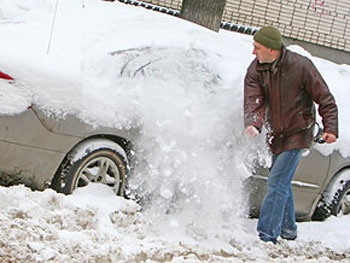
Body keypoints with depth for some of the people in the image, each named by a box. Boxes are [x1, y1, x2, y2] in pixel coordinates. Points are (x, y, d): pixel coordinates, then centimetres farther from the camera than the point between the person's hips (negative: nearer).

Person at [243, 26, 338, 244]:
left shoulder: (301, 66, -20)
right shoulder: (256, 69, -7)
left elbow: (325, 99, -12)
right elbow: (253, 100, -17)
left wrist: (331, 128, -20)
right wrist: (253, 124, -36)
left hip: (297, 134, -6)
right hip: (276, 135, 6)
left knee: (277, 185, -13)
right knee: (282, 184, 19)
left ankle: (267, 235, -12)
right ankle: (288, 230, 36)